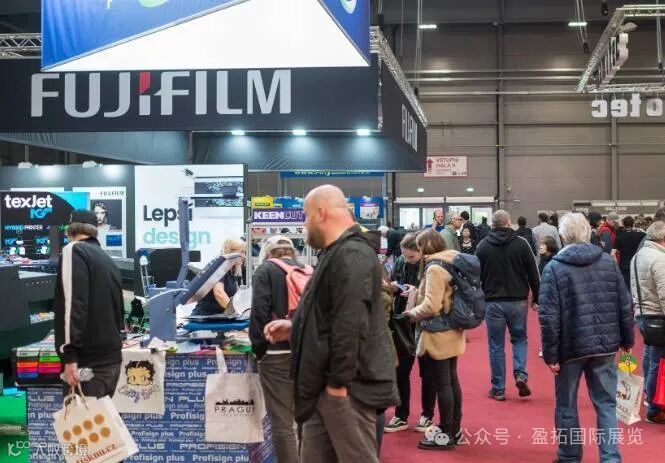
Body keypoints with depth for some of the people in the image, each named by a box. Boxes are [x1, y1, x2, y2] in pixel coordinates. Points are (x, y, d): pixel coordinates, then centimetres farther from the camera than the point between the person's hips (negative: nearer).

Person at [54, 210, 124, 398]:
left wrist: (70, 355, -20)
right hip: (111, 358, 8)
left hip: (89, 362, -8)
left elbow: (72, 303, -17)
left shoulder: (74, 251, -6)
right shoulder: (107, 260, 19)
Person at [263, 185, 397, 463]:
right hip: (325, 384, 11)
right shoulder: (339, 253, 17)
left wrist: (338, 382, -24)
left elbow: (351, 323, -26)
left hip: (348, 385, -11)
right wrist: (294, 328, 15)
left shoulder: (352, 255, -18)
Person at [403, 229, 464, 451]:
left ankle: (446, 435, 4)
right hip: (452, 331, 10)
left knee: (442, 384, -3)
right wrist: (417, 292, 11)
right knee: (452, 381, 15)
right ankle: (454, 430, 24)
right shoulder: (451, 262, 9)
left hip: (439, 335, -10)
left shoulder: (435, 268, -19)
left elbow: (431, 306, -24)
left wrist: (412, 312, -7)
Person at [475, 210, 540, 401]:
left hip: (493, 301, 0)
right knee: (519, 338, 18)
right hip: (518, 300, 0)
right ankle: (520, 374, -2)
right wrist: (537, 299, 8)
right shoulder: (521, 243, -3)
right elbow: (533, 274, -1)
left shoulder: (483, 246, 1)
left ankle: (498, 389, 10)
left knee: (496, 346, 7)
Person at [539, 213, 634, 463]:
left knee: (566, 406, 13)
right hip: (604, 344, 3)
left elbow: (549, 316, -12)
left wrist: (550, 353, -8)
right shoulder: (608, 262, 2)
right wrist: (627, 339, 15)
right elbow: (625, 305, 5)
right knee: (606, 404, 10)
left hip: (571, 346, -2)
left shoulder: (554, 268, -7)